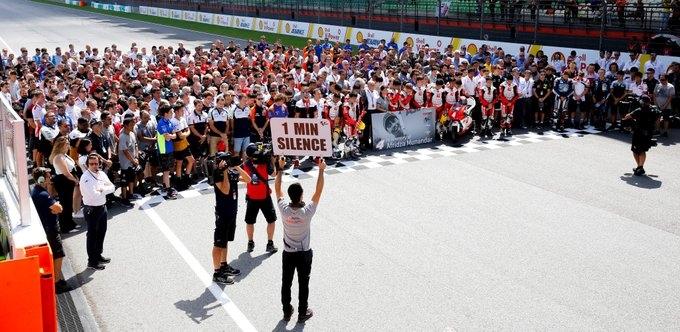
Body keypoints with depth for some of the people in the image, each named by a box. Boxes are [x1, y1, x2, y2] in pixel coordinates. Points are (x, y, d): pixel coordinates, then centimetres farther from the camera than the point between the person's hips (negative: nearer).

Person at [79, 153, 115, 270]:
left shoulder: (101, 174, 4)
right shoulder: (86, 177, -19)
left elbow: (112, 187, 1)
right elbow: (93, 195, -27)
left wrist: (102, 189, -17)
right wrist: (105, 191, -10)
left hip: (102, 207, 8)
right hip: (91, 209, -8)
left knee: (101, 233, 20)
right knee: (92, 235, 1)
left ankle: (98, 255, 37)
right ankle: (92, 262, 11)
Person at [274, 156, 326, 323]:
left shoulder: (284, 209, -21)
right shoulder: (307, 211, -26)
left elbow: (277, 188, -7)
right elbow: (318, 192, -16)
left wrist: (280, 168, -2)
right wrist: (321, 170, -13)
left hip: (288, 253, 2)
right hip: (304, 253, -2)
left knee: (286, 283, 17)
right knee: (303, 284, 13)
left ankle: (287, 312, 31)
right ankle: (303, 313, 26)